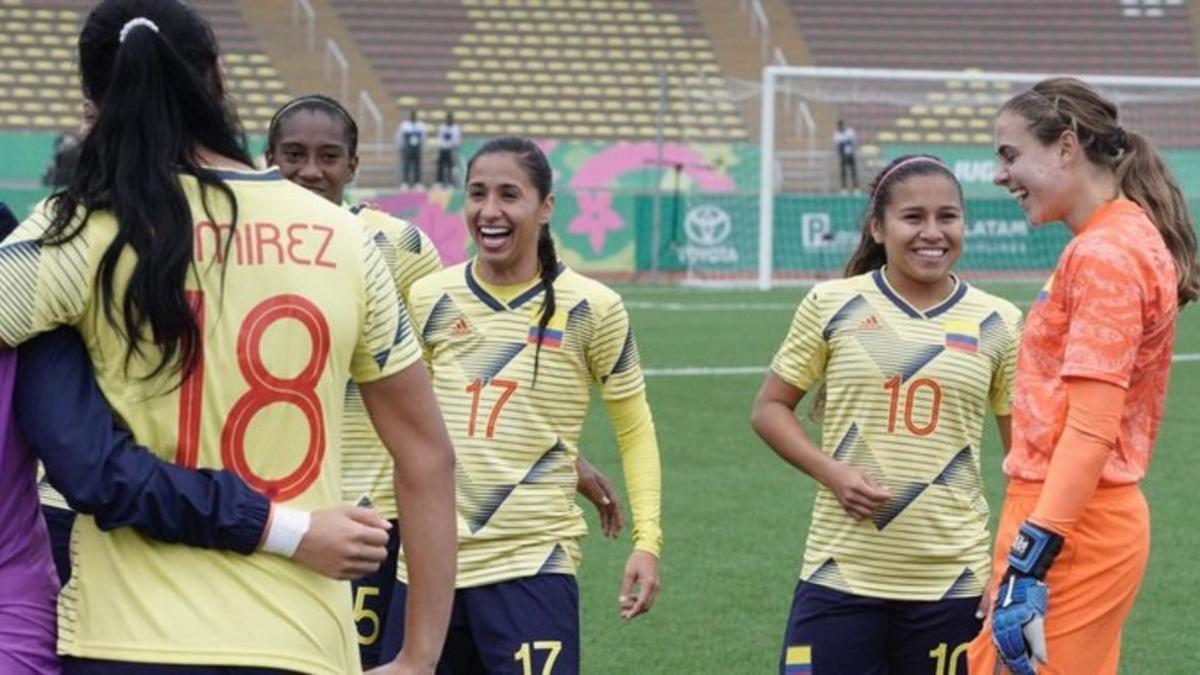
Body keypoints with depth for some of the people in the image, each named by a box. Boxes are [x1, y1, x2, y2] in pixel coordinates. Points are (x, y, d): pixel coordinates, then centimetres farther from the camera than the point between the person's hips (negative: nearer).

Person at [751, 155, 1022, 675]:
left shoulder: (997, 324, 3)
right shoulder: (832, 305, 1)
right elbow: (769, 408, 7)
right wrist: (830, 471, -10)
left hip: (951, 582, 1)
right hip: (841, 575, -1)